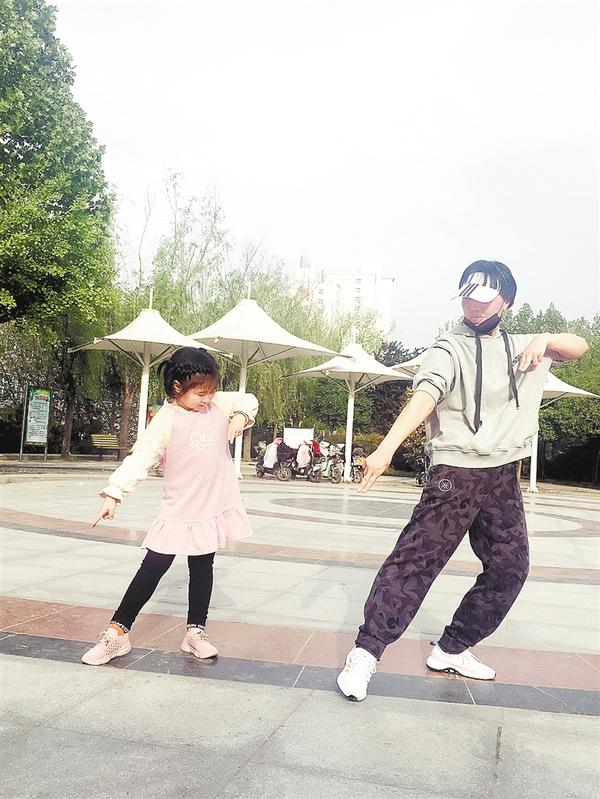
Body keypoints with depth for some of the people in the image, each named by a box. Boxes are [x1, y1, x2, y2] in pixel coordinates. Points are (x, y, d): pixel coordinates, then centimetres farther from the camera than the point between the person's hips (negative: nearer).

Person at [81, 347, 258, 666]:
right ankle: (118, 631, 8)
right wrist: (113, 493, -26)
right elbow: (140, 457, -19)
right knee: (153, 568, -2)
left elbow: (248, 399, 15)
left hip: (214, 507, 4)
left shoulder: (219, 403, 0)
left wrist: (241, 415, -8)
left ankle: (195, 631, 26)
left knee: (202, 568, 14)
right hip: (179, 511, -4)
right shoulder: (166, 419, -14)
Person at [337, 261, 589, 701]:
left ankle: (452, 650, 23)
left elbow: (580, 347, 11)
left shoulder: (522, 349, 13)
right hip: (455, 472, -7)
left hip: (504, 477, 7)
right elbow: (424, 397, -24)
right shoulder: (450, 349, -8)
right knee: (415, 561, -10)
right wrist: (386, 448, -40)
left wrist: (545, 339, -12)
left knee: (510, 568, 11)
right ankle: (366, 653, -4)